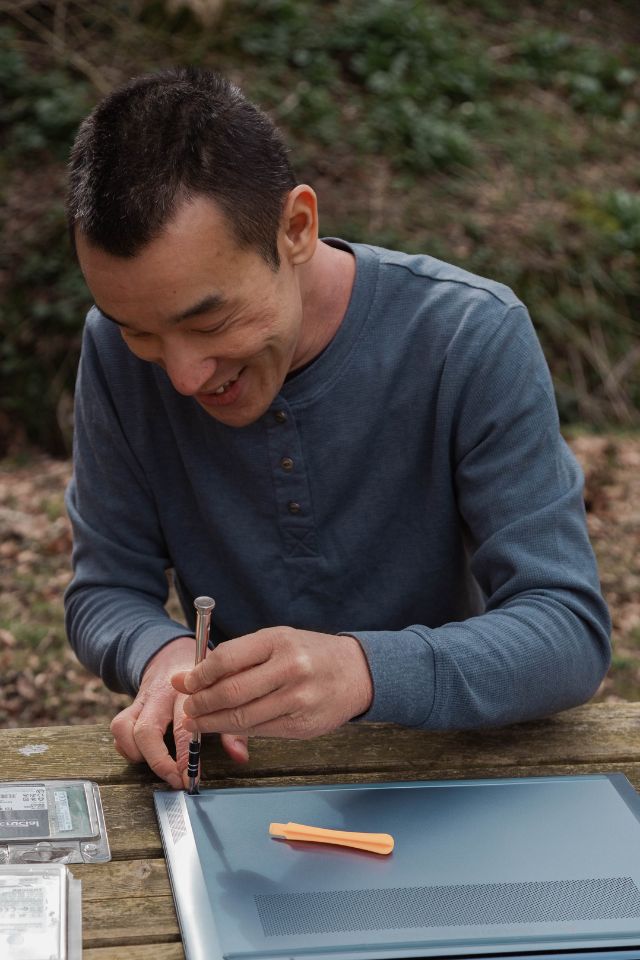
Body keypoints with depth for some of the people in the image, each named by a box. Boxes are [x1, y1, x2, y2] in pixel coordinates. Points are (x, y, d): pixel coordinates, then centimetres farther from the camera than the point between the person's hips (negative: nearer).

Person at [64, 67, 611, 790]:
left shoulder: (474, 341, -16)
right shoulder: (118, 349, -8)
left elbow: (574, 633, -19)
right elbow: (105, 592, 0)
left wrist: (367, 670, -36)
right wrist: (163, 655, -23)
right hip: (236, 771, 2)